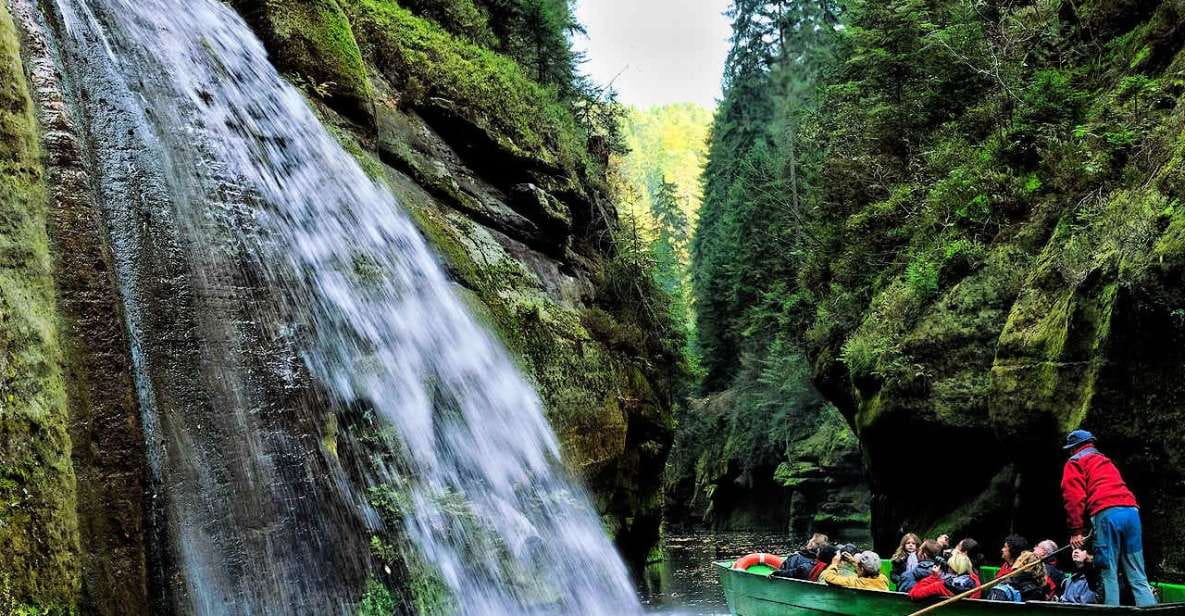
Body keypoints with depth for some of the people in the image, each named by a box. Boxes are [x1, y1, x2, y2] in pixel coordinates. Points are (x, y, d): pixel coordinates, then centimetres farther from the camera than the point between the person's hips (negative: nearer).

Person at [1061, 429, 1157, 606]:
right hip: (1131, 511, 6)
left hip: (1106, 514, -6)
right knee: (1138, 576, 6)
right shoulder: (1106, 461, 35)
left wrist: (1076, 530, -5)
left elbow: (1074, 497, -2)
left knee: (1108, 573, -5)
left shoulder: (1075, 463, 12)